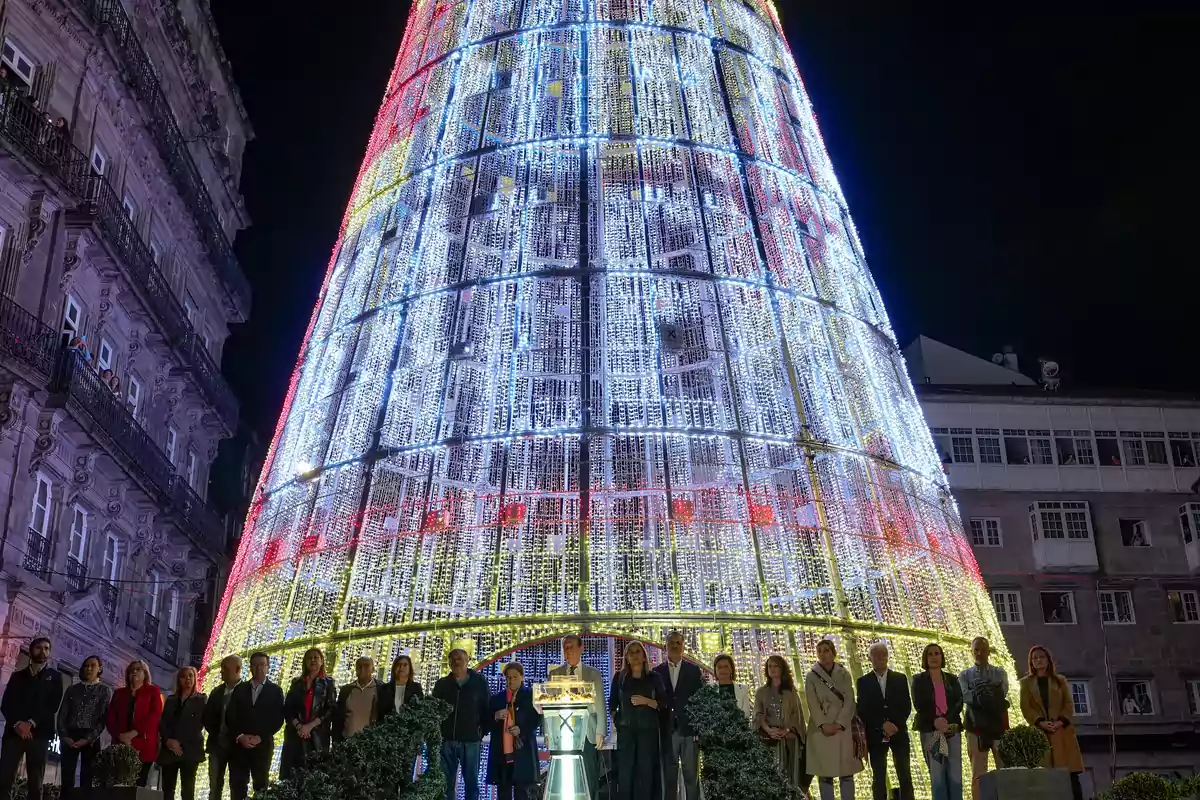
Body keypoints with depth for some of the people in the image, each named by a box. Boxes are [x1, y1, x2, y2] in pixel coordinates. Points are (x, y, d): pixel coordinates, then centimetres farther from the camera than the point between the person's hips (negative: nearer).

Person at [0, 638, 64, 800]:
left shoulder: (55, 676, 15)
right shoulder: (17, 676, 21)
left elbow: (53, 705, 3)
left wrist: (31, 723, -12)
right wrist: (17, 723, -11)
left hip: (39, 733, -1)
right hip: (14, 731, 2)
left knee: (35, 784, -7)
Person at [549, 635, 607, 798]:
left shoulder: (594, 674, 9)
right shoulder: (554, 673, 11)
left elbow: (600, 705, 6)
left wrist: (601, 732, -4)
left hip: (587, 735, 0)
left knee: (590, 782, -2)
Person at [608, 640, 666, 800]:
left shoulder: (654, 677, 3)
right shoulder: (619, 677, 6)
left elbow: (664, 704, 1)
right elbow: (612, 703, 13)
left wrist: (646, 701, -13)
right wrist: (615, 720, 2)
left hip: (648, 729, -1)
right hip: (626, 729, 1)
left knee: (645, 769, 1)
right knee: (625, 769, -1)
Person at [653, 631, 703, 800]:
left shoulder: (694, 670, 5)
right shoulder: (657, 671, 6)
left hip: (689, 729, 0)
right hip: (667, 731, 1)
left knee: (692, 776, 3)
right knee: (669, 777, 5)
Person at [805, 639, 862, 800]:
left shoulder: (844, 674, 8)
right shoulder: (811, 676, 5)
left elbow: (849, 701, -1)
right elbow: (813, 704, -4)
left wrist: (839, 724, -14)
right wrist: (823, 725, -17)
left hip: (843, 729, 1)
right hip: (821, 730, -1)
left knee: (846, 773, 1)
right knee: (824, 774, -1)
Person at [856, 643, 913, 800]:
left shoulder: (900, 679, 9)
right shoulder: (863, 682, 4)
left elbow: (906, 707, 4)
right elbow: (862, 711, -2)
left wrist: (894, 725, -10)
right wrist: (882, 725, -13)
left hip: (898, 733, 1)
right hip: (876, 735, -1)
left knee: (905, 776, -1)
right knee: (879, 778, 0)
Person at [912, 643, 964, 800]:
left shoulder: (952, 679, 14)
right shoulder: (919, 679, 7)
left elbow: (959, 702, 3)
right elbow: (919, 704, -2)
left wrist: (946, 719, -13)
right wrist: (935, 720, -16)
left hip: (952, 728, 2)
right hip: (930, 730, -2)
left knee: (955, 774, -2)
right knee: (936, 774, -5)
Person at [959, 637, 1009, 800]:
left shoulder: (1000, 673, 13)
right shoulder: (965, 675, 10)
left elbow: (1002, 693, -4)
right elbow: (966, 696, -8)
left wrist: (979, 694, -13)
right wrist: (993, 697, -15)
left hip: (999, 725, 1)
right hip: (976, 726, -1)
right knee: (978, 774, -1)